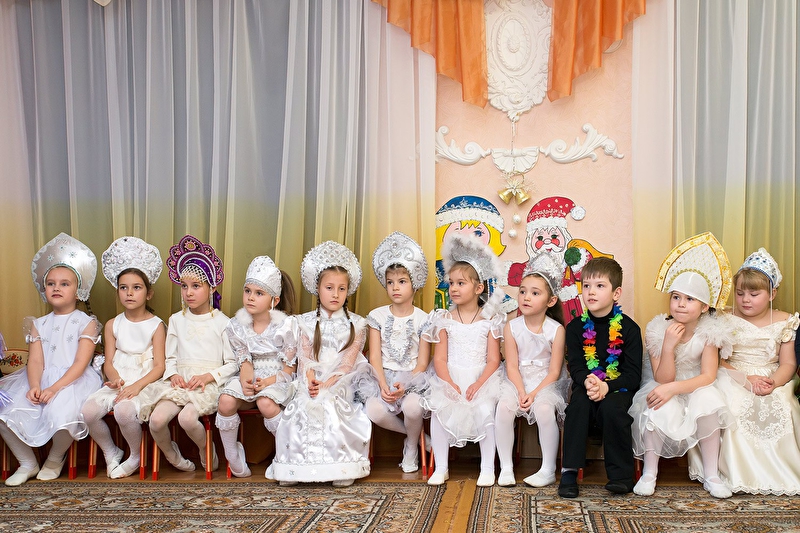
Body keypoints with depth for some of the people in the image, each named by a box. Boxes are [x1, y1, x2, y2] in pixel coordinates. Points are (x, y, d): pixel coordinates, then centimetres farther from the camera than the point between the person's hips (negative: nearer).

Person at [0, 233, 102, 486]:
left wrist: (55, 388, -21)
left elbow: (80, 364, -9)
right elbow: (36, 361, 2)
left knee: (62, 415, -32)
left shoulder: (86, 323, 0)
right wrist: (34, 387, -19)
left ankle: (55, 459, 3)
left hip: (73, 381, -5)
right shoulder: (38, 324, 15)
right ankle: (27, 462, 6)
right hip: (41, 380, 5)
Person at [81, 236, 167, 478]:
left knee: (124, 410, -33)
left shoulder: (156, 325, -1)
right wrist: (115, 379, -16)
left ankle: (136, 456, -3)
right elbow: (109, 361, 6)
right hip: (118, 381, 4)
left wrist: (137, 386, -21)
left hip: (144, 383, -4)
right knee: (88, 410, -22)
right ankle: (110, 452, 7)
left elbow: (159, 366, -6)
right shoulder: (113, 325, 11)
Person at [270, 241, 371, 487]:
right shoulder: (306, 323, 13)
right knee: (304, 408, -27)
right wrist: (310, 381, -16)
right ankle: (296, 466, -19)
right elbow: (304, 358, 4)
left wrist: (327, 384, -17)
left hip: (341, 385, -2)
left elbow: (348, 362, -2)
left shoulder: (355, 324, 7)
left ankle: (341, 467, -25)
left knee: (329, 404, -31)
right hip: (310, 384, 2)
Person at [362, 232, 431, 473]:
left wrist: (405, 385, -19)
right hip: (384, 377, 2)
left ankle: (412, 446, 3)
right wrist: (383, 386, -16)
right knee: (374, 411, -30)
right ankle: (413, 433, 3)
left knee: (412, 407, -34)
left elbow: (422, 362, -2)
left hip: (413, 378, -1)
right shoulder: (377, 316, 6)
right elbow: (375, 358, 1)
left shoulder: (423, 319, 2)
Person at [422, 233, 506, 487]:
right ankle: (441, 467, -8)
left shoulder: (489, 320, 1)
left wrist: (478, 385, -18)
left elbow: (493, 361, -3)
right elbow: (439, 359, 1)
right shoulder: (445, 319, 6)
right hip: (450, 379, 2)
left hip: (481, 379, -1)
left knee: (485, 410, -27)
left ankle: (487, 468, -10)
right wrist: (450, 384, -15)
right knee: (438, 408, -24)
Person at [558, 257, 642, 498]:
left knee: (611, 407, -32)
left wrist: (607, 386, -25)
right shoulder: (576, 327, 3)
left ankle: (620, 474, -15)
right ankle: (569, 471, -25)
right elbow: (575, 366, -2)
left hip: (618, 388, -2)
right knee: (578, 402, -30)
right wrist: (587, 381, -25)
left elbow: (633, 374, -8)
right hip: (586, 386, 2)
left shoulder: (628, 328, -4)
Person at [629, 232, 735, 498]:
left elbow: (708, 376, -17)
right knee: (657, 409, -32)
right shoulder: (657, 330, -14)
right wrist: (668, 346, -32)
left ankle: (711, 475, -15)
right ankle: (649, 473, -14)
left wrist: (673, 388, -31)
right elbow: (663, 378, -16)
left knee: (708, 399, -31)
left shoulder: (709, 332, -11)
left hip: (696, 389, 1)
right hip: (666, 389, -1)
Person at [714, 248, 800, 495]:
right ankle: (739, 473, -19)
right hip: (734, 381, -1)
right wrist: (746, 379, -16)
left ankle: (779, 472, -13)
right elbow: (718, 363, -1)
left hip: (773, 383, 1)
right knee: (733, 408, -33)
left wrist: (773, 382, -18)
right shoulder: (726, 321, 5)